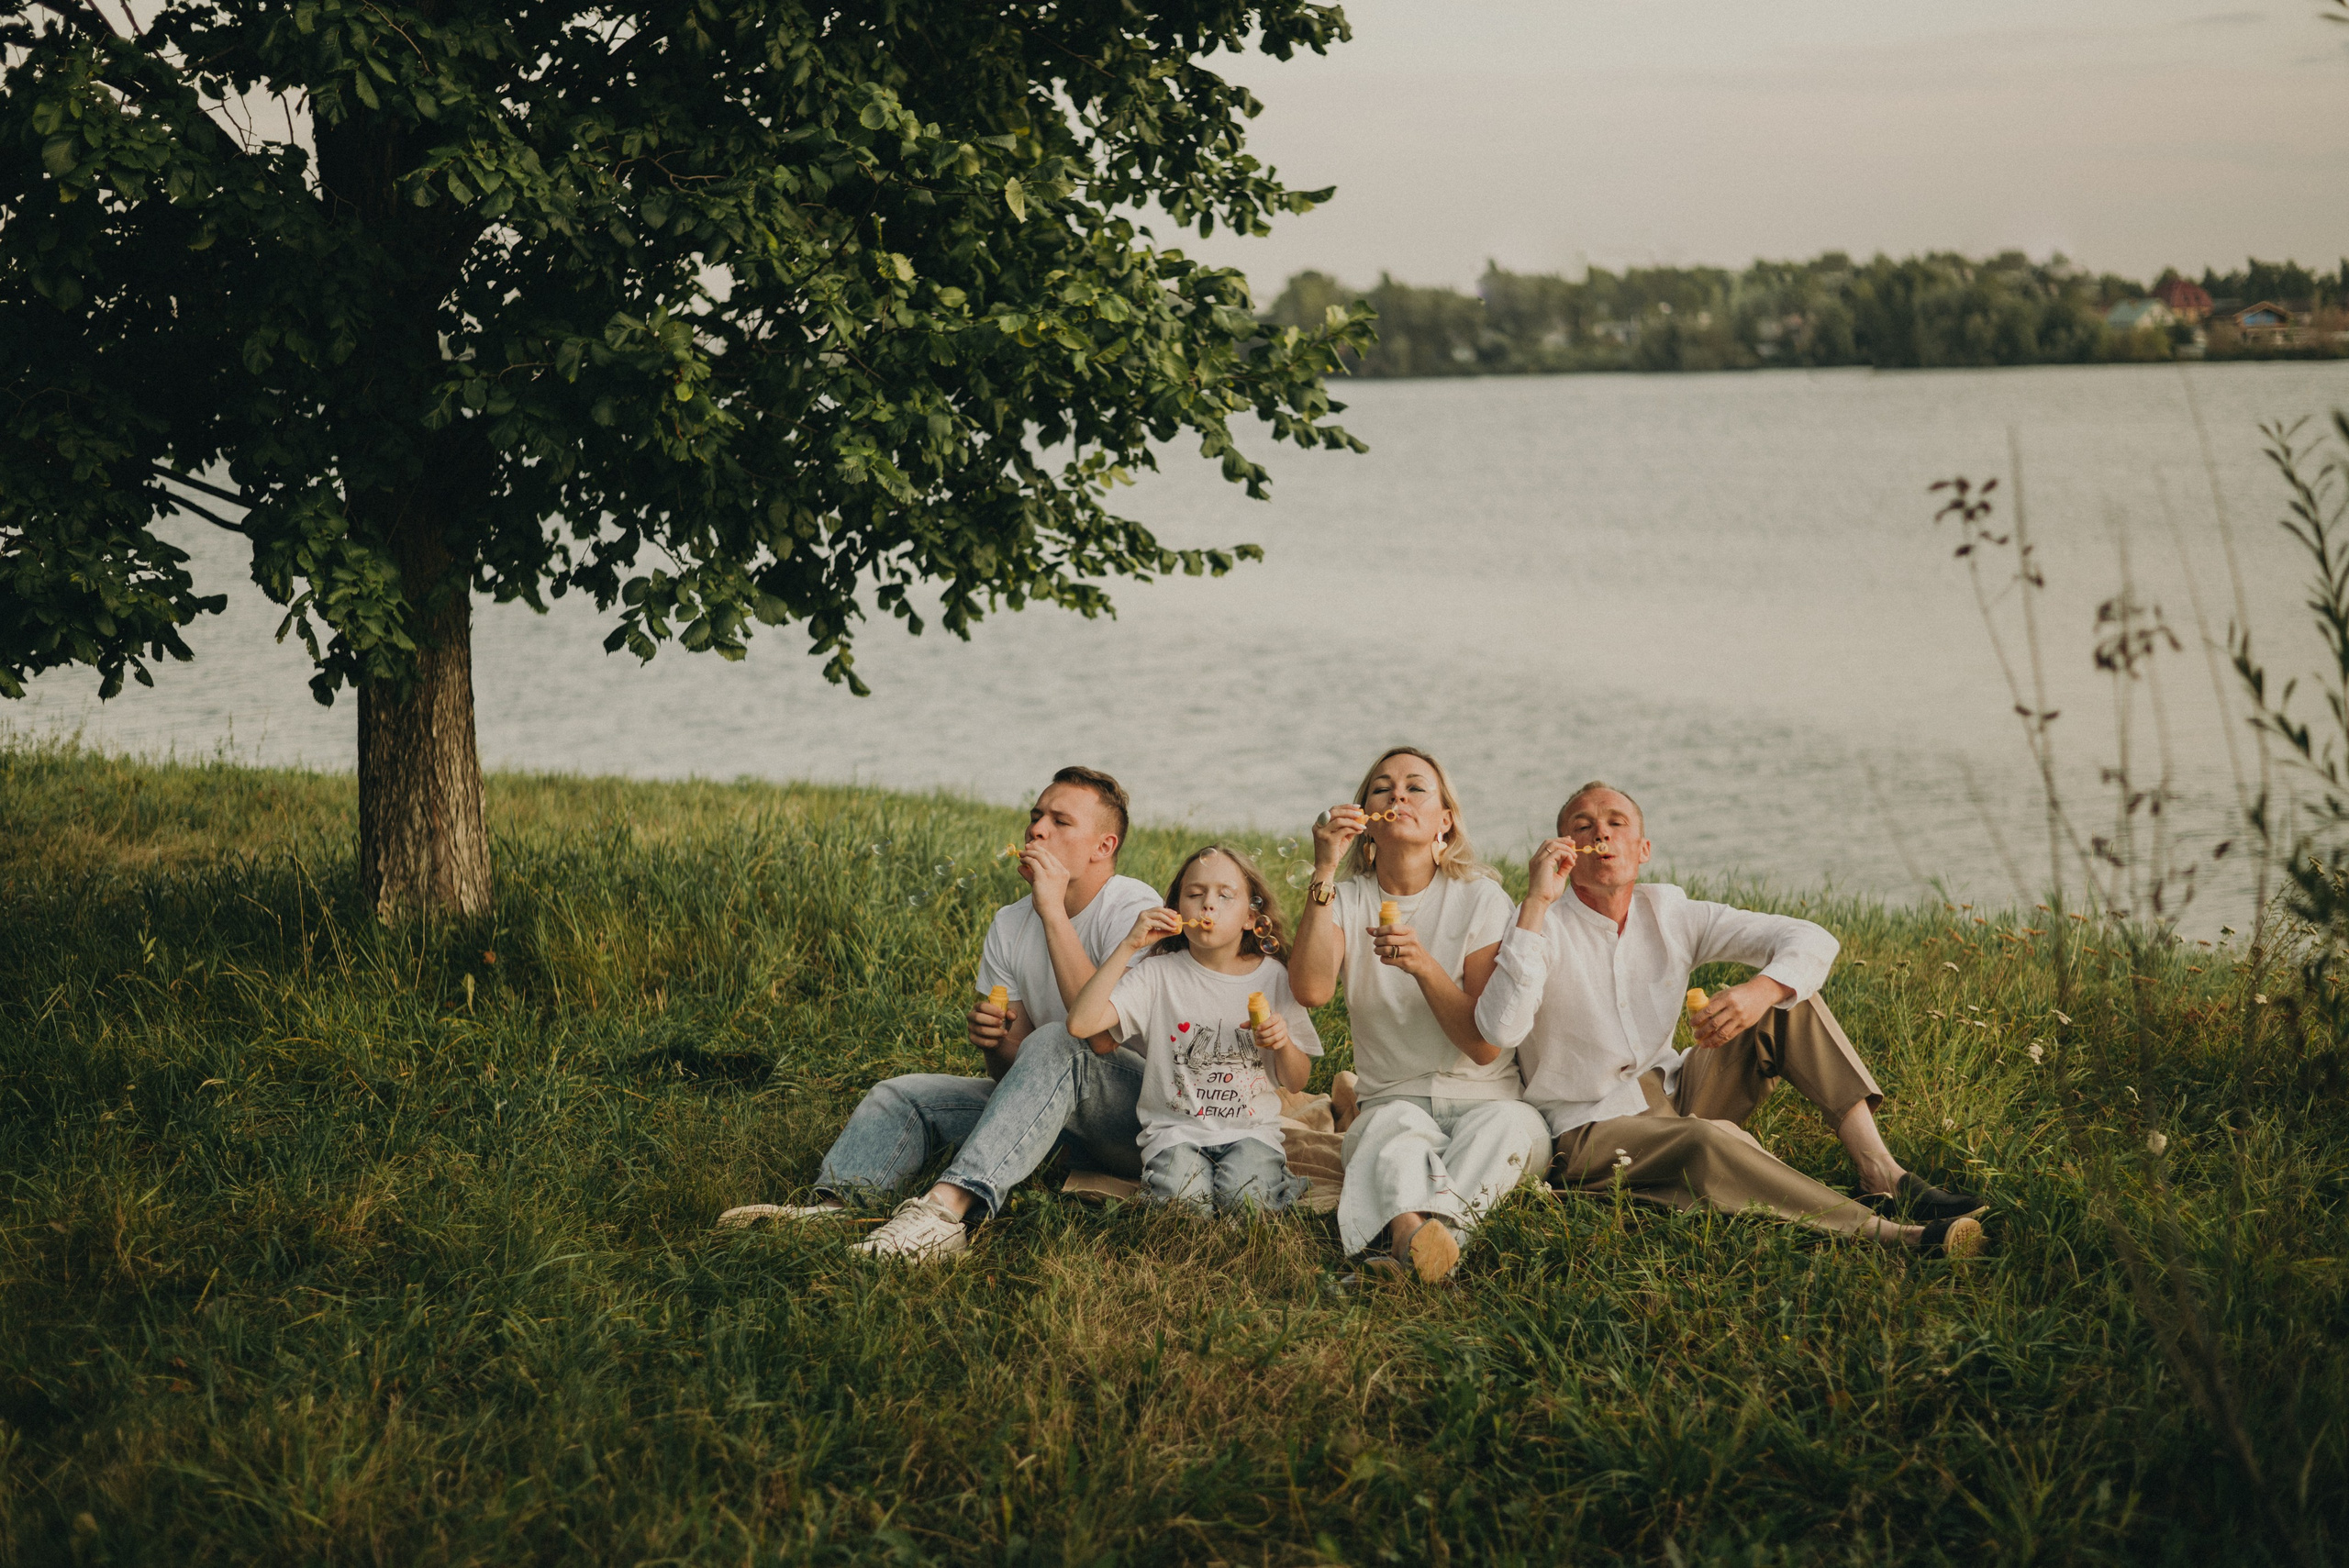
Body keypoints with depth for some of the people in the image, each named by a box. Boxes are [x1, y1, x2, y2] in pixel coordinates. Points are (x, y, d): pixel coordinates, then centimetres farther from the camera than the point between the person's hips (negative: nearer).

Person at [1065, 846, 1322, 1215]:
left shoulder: (1272, 979, 4)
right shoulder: (1160, 974, 0)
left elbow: (1296, 1083, 9)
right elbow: (1081, 1022, -15)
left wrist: (1283, 1043, -15)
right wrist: (1129, 946, -16)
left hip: (1251, 1129, 1)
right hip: (1175, 1129, -1)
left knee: (1244, 1196, -30)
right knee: (1181, 1196, -31)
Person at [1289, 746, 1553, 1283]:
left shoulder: (1479, 898, 1)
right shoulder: (1347, 900, 7)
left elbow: (1485, 1045, -7)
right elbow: (1311, 990, -16)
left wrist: (1424, 966, -23)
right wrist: (1324, 872, -18)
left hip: (1485, 1099, 0)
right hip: (1392, 1101, 0)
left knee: (1504, 1125, -35)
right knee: (1393, 1130, -35)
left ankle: (1411, 1241, -58)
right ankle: (1413, 1228, -66)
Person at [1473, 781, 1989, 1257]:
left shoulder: (1668, 913, 2)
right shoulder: (1541, 924, -11)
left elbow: (1812, 941, -3)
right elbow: (1500, 1029, -32)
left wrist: (1763, 990, -26)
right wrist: (1536, 903, -31)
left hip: (1673, 1094, 6)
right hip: (1594, 1130, -6)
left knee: (1791, 996, -9)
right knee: (1711, 1142, -37)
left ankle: (1882, 1176, -21)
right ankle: (1886, 1232, -41)